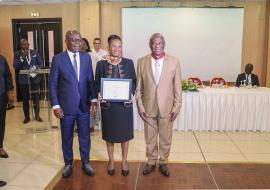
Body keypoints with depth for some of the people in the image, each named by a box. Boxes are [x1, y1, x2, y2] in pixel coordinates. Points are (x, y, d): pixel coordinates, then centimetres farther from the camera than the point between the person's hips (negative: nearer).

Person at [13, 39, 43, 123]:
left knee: (36, 97, 7)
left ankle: (37, 115, 19)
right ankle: (26, 117, 19)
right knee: (25, 99, 7)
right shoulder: (17, 54, 1)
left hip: (35, 79, 1)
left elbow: (41, 63, 5)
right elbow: (15, 66, -9)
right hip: (24, 80, -1)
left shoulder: (35, 53, 6)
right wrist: (23, 57, -19)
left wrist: (37, 69, -15)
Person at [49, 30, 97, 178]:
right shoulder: (58, 59, -5)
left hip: (84, 105, 2)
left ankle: (85, 163, 29)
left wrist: (93, 99, -1)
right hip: (66, 105, -2)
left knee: (85, 136, 11)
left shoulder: (86, 57, 4)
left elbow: (90, 80, 7)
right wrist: (55, 105, -10)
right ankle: (68, 164, 31)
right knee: (67, 137, 12)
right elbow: (53, 84, -4)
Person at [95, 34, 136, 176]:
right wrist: (102, 93, -17)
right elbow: (96, 84, 3)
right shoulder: (101, 64, 0)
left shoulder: (129, 63, 1)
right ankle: (111, 160, 31)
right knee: (109, 133, 12)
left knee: (125, 132, 11)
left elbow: (134, 82, 4)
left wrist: (130, 93, -14)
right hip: (108, 104, 0)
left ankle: (124, 160, 29)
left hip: (125, 103, 0)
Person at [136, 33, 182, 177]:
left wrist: (176, 108, -5)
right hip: (148, 108, 1)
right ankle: (151, 162, 33)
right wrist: (140, 107, -3)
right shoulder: (142, 62, -1)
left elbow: (177, 87, -2)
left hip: (167, 108, 0)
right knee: (150, 138, 14)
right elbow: (139, 88, 1)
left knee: (165, 138, 13)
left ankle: (163, 162, 32)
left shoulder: (174, 62, -3)